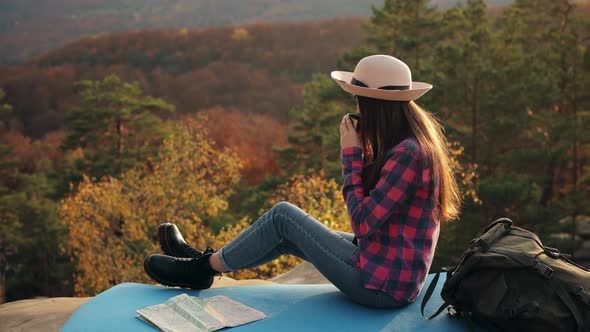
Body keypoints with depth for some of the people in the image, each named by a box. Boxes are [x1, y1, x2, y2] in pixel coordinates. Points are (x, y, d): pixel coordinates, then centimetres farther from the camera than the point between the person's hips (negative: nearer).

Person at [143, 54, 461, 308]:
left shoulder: (407, 152, -24)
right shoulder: (417, 139, 6)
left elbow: (362, 223, -22)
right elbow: (370, 209, 11)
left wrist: (351, 154, -15)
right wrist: (359, 152, -1)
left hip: (382, 284, -9)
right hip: (394, 273, 9)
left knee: (282, 215, -4)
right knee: (290, 236, 15)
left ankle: (203, 268, 13)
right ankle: (205, 261, 28)